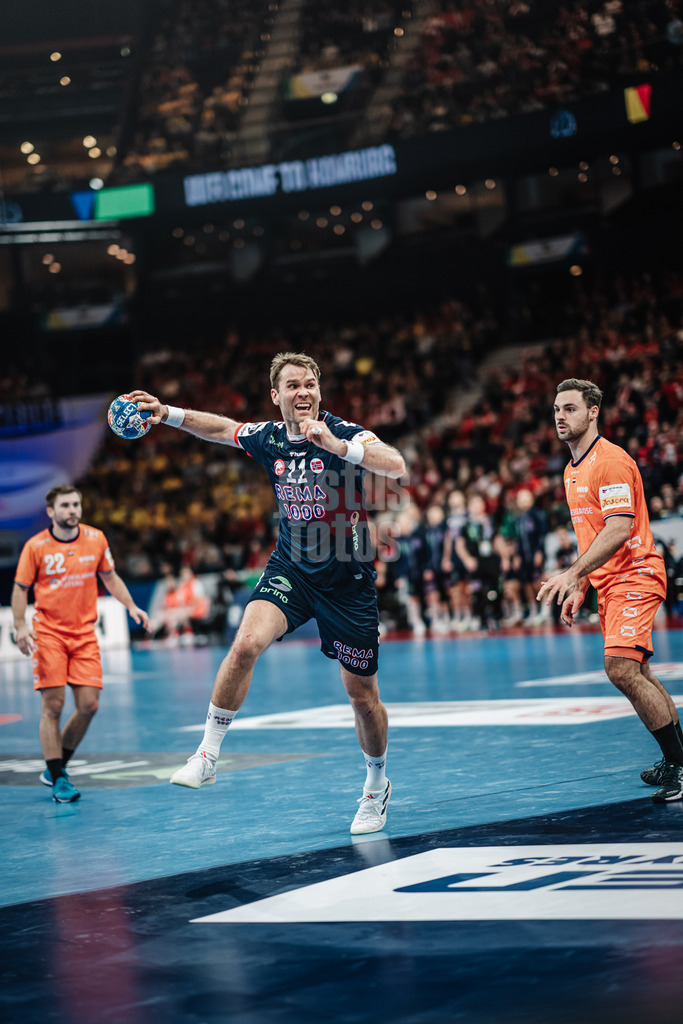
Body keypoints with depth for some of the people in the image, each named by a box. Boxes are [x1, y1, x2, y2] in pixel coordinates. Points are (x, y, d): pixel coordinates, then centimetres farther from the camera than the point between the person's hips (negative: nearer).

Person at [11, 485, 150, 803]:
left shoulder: (96, 539, 4)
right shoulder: (36, 546, -5)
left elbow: (110, 577, 17)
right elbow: (20, 588, 1)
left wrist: (131, 606, 5)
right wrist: (20, 626, -12)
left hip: (84, 633, 3)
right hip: (48, 633, -3)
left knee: (89, 705, -4)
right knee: (53, 706, -7)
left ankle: (56, 766, 17)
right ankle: (58, 780, 0)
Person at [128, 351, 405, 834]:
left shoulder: (344, 433, -18)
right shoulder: (269, 437, -4)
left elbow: (397, 466, -36)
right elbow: (223, 428, 18)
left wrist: (337, 446, -47)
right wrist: (167, 413, 9)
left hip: (348, 579, -3)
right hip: (290, 567, 3)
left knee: (363, 695, 6)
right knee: (246, 643, -25)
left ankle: (377, 785, 31)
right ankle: (207, 755, -13)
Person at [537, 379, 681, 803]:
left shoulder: (611, 461, -14)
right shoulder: (574, 470, 16)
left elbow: (619, 530, -24)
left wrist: (572, 574, -29)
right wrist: (580, 588, 19)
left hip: (635, 577, -10)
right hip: (609, 585, 10)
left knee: (621, 668, -21)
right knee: (637, 674, 13)